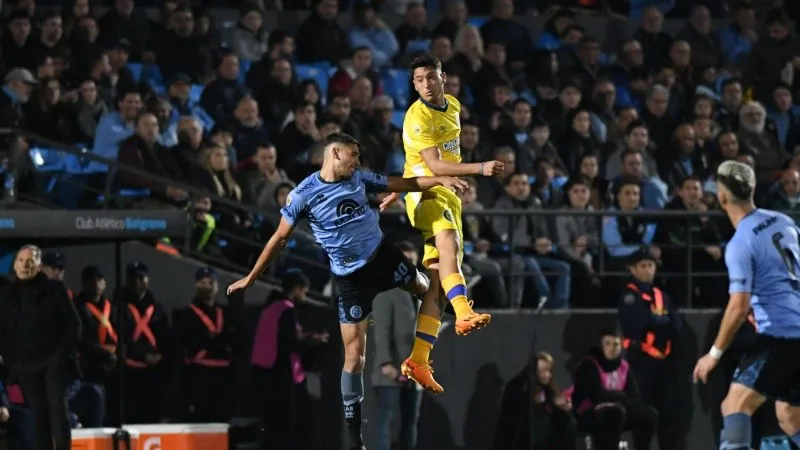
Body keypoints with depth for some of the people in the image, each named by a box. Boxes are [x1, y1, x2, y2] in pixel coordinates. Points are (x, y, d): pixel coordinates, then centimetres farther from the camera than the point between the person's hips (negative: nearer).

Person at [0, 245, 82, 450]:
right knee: (38, 412, 2)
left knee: (57, 406, -12)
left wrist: (63, 353, -8)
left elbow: (73, 323, 0)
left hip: (54, 360, -3)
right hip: (26, 364, 3)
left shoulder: (54, 289, 1)